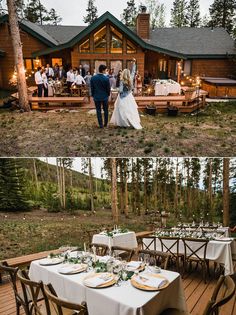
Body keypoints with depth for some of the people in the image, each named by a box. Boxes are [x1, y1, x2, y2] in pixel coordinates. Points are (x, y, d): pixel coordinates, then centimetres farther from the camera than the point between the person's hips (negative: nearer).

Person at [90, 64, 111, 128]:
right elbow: (108, 88, -5)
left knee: (98, 111, 9)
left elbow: (92, 88, 1)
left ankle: (101, 124, 10)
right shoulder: (106, 78, -15)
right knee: (105, 110, 15)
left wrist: (93, 95, 14)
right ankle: (105, 124, 22)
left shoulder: (93, 78, -8)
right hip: (104, 97, -1)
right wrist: (108, 94, 14)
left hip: (96, 97, 1)